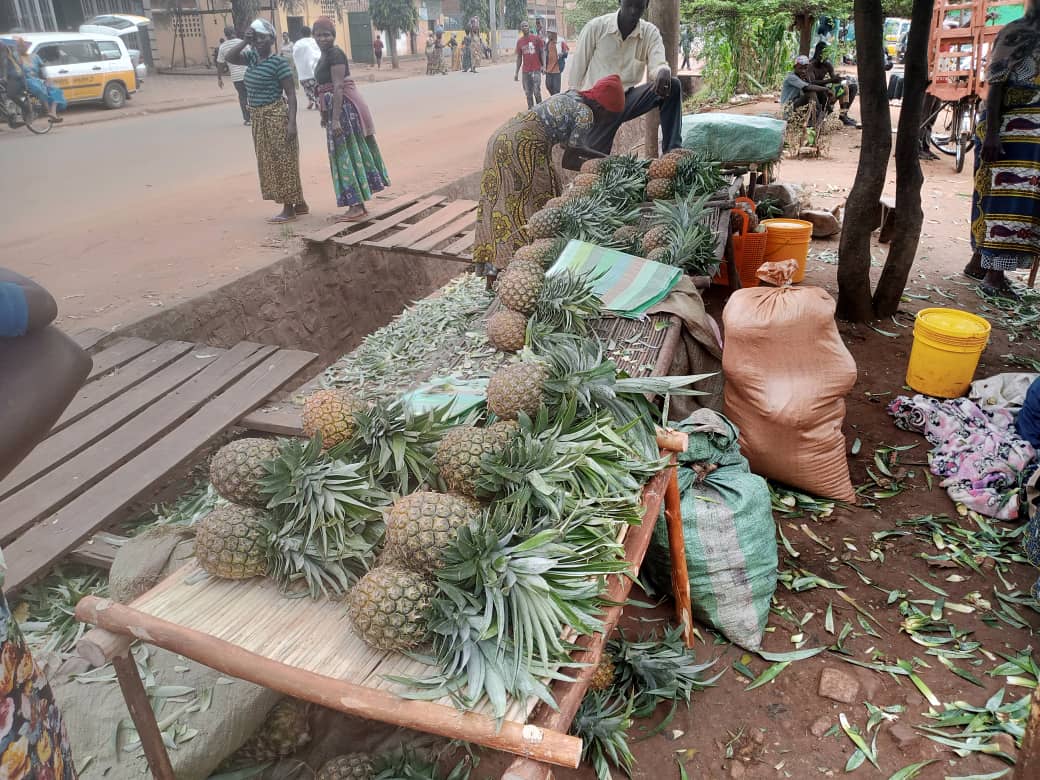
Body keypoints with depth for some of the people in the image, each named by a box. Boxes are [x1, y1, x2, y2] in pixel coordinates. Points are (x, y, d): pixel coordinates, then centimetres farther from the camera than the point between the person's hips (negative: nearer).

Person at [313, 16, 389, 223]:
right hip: (338, 108, 10)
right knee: (347, 154, 10)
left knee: (348, 154, -8)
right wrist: (325, 115, 23)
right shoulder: (325, 55, 16)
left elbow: (338, 87, -21)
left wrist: (335, 119, -26)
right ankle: (358, 204, 15)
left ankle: (356, 207, -5)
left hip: (345, 107, -10)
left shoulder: (335, 54, -13)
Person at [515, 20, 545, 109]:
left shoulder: (536, 38, 0)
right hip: (525, 71, 3)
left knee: (537, 92, -5)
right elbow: (519, 57, 13)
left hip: (536, 70, -3)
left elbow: (542, 52, 1)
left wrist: (543, 65, -11)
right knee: (528, 93, 5)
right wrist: (517, 72, 10)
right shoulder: (519, 42, 9)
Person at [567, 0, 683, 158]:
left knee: (672, 86, -20)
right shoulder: (595, 27, -11)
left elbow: (657, 65, -17)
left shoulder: (651, 33, -4)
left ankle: (673, 151, -20)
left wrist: (663, 72, -44)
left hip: (628, 98, 2)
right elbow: (576, 68, -6)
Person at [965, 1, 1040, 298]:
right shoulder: (1014, 32, -5)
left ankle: (980, 262, 17)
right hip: (1011, 125, -7)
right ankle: (994, 274, -6)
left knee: (998, 195, 10)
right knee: (1008, 195, -9)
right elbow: (997, 84, -11)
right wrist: (991, 132, -19)